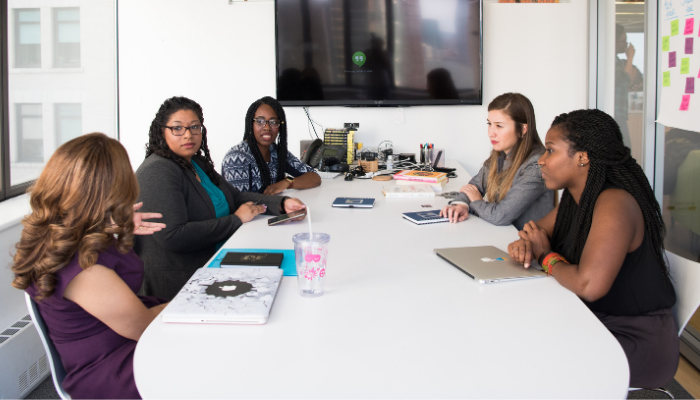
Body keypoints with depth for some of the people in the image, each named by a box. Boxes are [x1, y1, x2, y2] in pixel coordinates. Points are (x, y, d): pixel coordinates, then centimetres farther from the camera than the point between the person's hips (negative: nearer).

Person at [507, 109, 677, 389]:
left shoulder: (615, 204, -25)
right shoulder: (576, 197, 3)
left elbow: (589, 286, -35)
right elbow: (539, 231, 17)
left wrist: (547, 256, -16)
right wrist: (526, 245, -8)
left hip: (635, 342, -8)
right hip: (596, 323, 8)